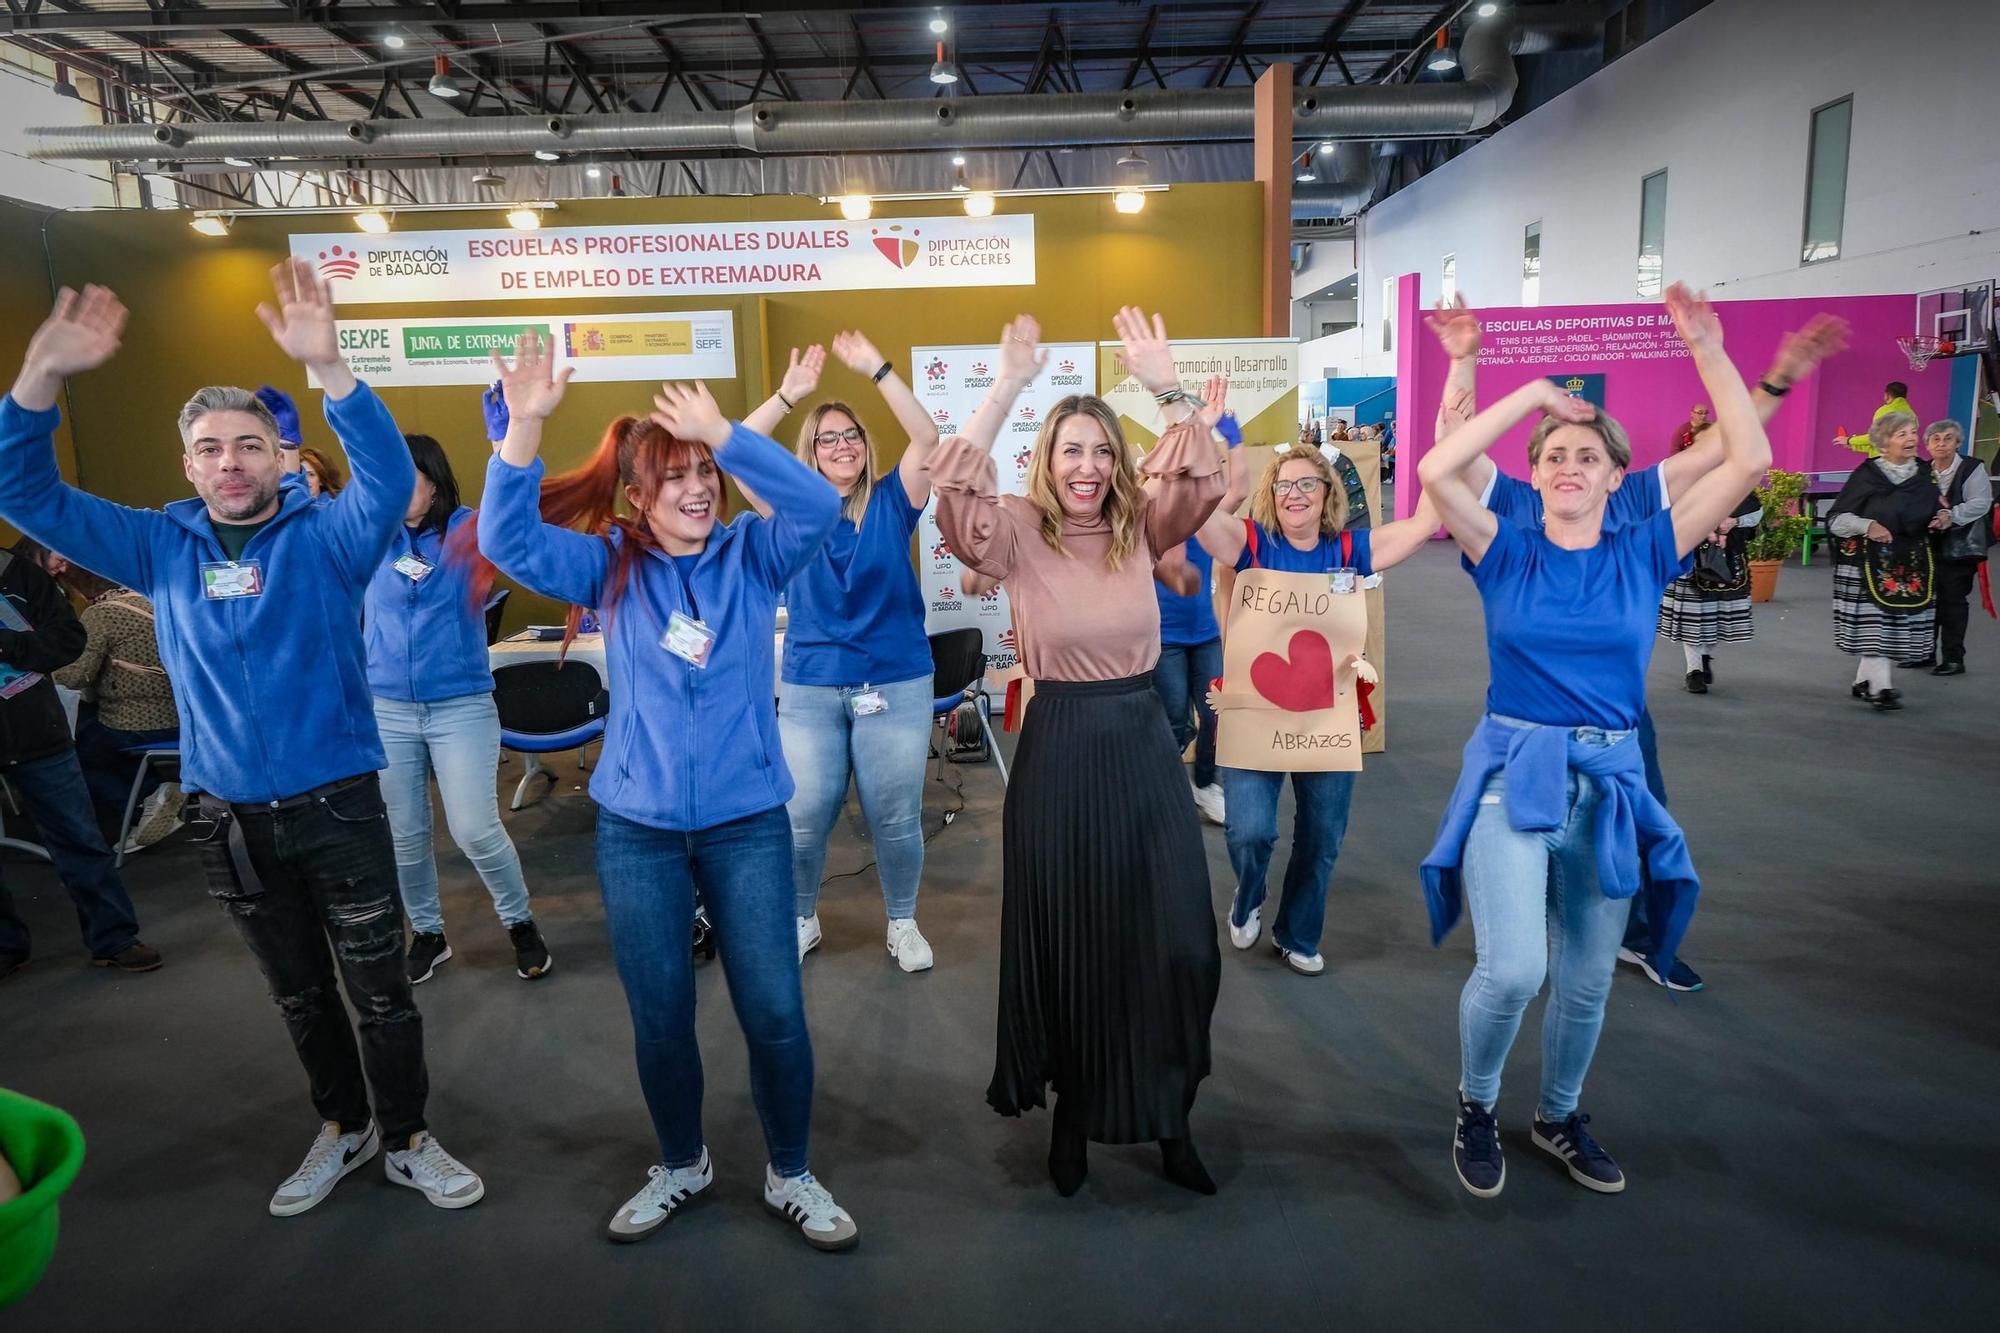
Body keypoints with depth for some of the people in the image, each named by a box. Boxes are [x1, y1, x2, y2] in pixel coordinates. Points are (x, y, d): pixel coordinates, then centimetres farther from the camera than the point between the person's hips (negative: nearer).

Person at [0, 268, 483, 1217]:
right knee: (300, 995, 19)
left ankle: (407, 1140, 25)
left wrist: (327, 367, -41)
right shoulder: (160, 547, 3)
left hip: (338, 806, -3)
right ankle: (344, 1127, 39)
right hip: (229, 817, 4)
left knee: (380, 989, 6)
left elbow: (390, 478, -27)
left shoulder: (324, 538, -8)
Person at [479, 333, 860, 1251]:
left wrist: (724, 432, -28)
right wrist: (524, 425, -23)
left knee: (775, 1011, 4)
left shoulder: (752, 555, -2)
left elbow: (820, 507, -19)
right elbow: (508, 539, -11)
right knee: (659, 1016, 14)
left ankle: (790, 1175, 28)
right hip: (636, 830, 2)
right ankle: (681, 1166, 39)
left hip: (748, 822, -1)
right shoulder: (608, 566, 1)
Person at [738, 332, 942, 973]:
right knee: (802, 818, 5)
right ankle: (801, 920, 30)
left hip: (896, 685, -1)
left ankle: (903, 923, 29)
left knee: (896, 818, 8)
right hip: (809, 688, 1)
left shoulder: (891, 502, 2)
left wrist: (876, 368, -17)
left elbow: (926, 437, -12)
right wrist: (790, 392, -14)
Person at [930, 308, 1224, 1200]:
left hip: (1143, 745, 3)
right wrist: (1006, 389, -27)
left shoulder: (1141, 529, 4)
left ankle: (1168, 1116, 28)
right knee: (1066, 943, 10)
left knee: (1172, 941, 8)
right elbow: (955, 489, -22)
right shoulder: (1019, 535, -5)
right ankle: (1072, 1112, 32)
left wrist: (1168, 390, -21)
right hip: (1059, 751, -3)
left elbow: (1203, 482, -10)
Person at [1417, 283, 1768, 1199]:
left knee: (1587, 980, 14)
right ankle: (1475, 1106, 13)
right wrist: (1531, 393, -11)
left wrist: (1708, 350, -4)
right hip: (1513, 772, -3)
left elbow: (1750, 462, -3)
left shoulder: (1645, 554, 3)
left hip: (1609, 781, 3)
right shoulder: (1508, 554, -2)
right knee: (1513, 969, -17)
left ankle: (1558, 1117, 40)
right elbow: (1436, 473, -18)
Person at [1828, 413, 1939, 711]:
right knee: (1874, 622, -12)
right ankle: (1881, 688, -9)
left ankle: (1863, 681, 18)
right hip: (1872, 560, -5)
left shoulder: (1926, 473, 10)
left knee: (1901, 622, 6)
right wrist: (1867, 525, -21)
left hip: (1913, 561, 5)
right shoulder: (1867, 475, -5)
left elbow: (1936, 509, 22)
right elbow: (1836, 518, -5)